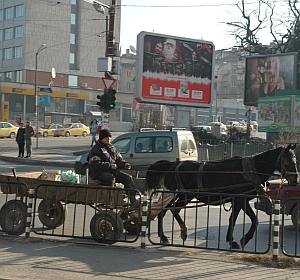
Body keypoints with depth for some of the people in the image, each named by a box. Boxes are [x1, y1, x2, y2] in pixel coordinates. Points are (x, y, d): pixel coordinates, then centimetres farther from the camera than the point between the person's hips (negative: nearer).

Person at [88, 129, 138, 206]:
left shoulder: (112, 148, 21)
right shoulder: (95, 149, -3)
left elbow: (119, 159, 24)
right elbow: (95, 164, -16)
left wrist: (124, 164, 0)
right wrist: (110, 165, -21)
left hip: (113, 171, 7)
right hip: (99, 173, -7)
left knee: (128, 178, -11)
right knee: (111, 178, -37)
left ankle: (133, 199, -13)